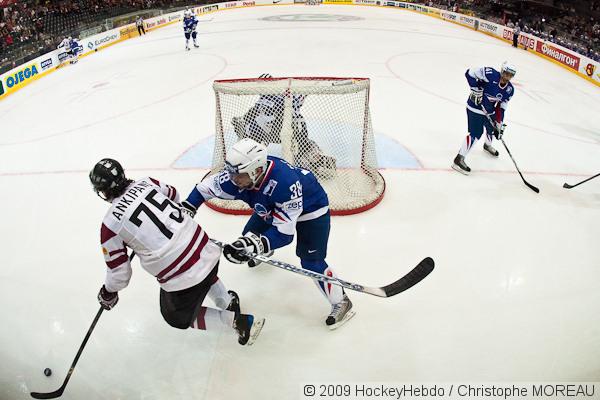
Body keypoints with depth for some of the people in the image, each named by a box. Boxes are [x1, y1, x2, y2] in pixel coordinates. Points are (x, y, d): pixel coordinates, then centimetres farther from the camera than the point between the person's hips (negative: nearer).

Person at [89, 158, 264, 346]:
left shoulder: (110, 225, -8)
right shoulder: (145, 182, 4)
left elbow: (119, 272, 0)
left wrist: (108, 293, 21)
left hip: (181, 278, -6)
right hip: (207, 250, 6)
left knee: (178, 317, 23)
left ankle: (237, 320, 12)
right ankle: (229, 303, 37)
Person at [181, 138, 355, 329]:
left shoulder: (285, 183, -45)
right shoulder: (238, 175, -27)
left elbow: (283, 232, -41)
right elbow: (207, 185, -10)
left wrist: (254, 245, -53)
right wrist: (187, 208, -18)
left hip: (311, 208, -7)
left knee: (311, 262, -13)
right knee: (250, 234, 16)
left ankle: (341, 302, 7)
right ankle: (265, 252, 53)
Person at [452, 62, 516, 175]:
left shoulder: (509, 90, -4)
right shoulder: (490, 74, -24)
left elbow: (501, 108, -1)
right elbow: (470, 73, -21)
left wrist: (499, 124, -6)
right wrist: (476, 89, -26)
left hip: (489, 111, 8)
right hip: (475, 108, -8)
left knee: (493, 128, 25)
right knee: (476, 133, -16)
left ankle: (487, 145, 60)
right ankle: (459, 159, -12)